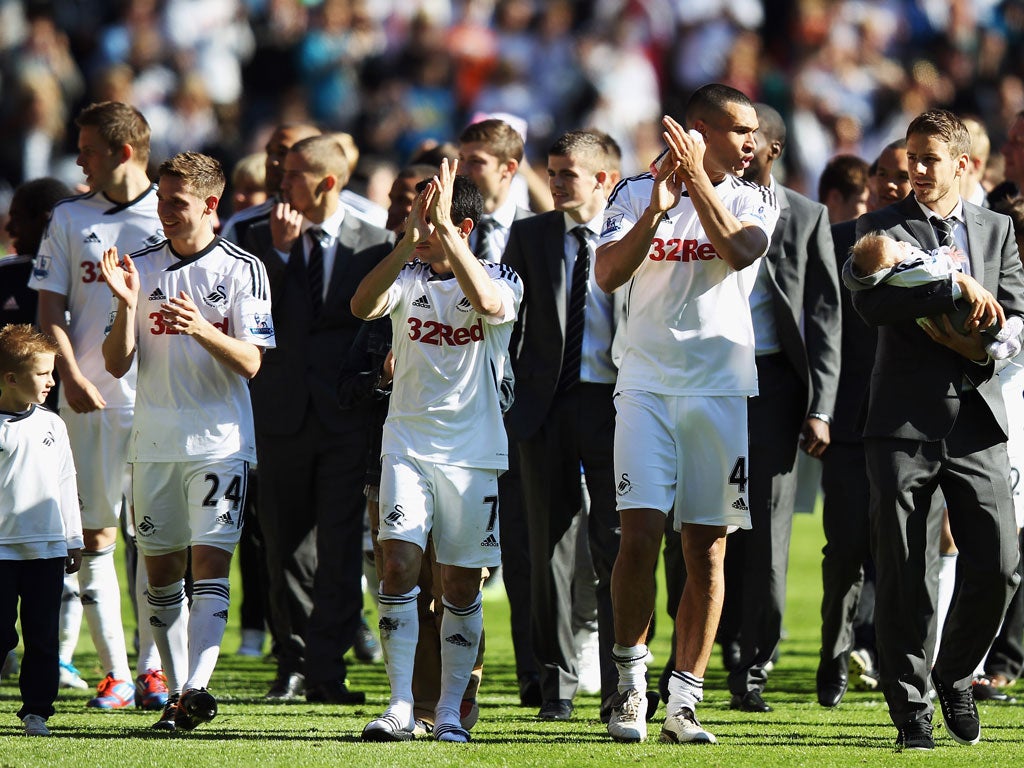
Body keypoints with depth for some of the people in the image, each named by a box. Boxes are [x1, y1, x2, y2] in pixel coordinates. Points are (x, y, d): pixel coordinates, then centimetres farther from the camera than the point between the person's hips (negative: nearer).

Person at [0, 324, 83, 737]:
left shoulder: (51, 425, 9)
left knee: (43, 636, 4)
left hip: (47, 548, 4)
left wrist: (74, 541, 16)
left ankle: (36, 709, 11)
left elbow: (66, 484, 16)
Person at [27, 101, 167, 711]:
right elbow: (52, 310, 8)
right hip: (90, 399, 2)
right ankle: (115, 671, 4)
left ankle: (153, 668, 6)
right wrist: (72, 376, -8)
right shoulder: (70, 219, 10)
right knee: (95, 533, 0)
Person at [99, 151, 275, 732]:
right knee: (161, 569, 5)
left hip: (221, 438, -4)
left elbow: (250, 362, -7)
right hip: (155, 439, 4)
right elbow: (118, 363, 5)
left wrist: (202, 330, -24)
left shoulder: (243, 270, -1)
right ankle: (175, 692, 12)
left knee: (211, 562, -13)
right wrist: (127, 306, -13)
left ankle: (196, 687, -23)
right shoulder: (143, 267, 8)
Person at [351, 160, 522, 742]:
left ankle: (451, 710, 14)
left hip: (474, 449, -1)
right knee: (399, 564, -14)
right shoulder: (409, 277, 3)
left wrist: (443, 231, -28)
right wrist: (410, 239, -29)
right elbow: (364, 305, -18)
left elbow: (489, 304, -27)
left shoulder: (500, 278, -1)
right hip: (409, 444, 1)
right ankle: (400, 705, -12)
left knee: (462, 585, 4)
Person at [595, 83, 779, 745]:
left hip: (721, 387, 1)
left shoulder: (755, 200, 7)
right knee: (641, 534, -12)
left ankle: (684, 702, 4)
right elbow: (608, 275, -7)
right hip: (648, 385, -1)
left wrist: (697, 178, -16)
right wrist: (655, 211, -19)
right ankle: (631, 677, 5)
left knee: (707, 548, 0)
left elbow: (739, 252, -14)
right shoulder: (636, 194, 6)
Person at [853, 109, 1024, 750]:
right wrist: (955, 287, -20)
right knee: (905, 575, -2)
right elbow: (872, 301, -15)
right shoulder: (882, 227, 3)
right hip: (905, 422, -2)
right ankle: (911, 709, 7)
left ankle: (956, 677, 20)